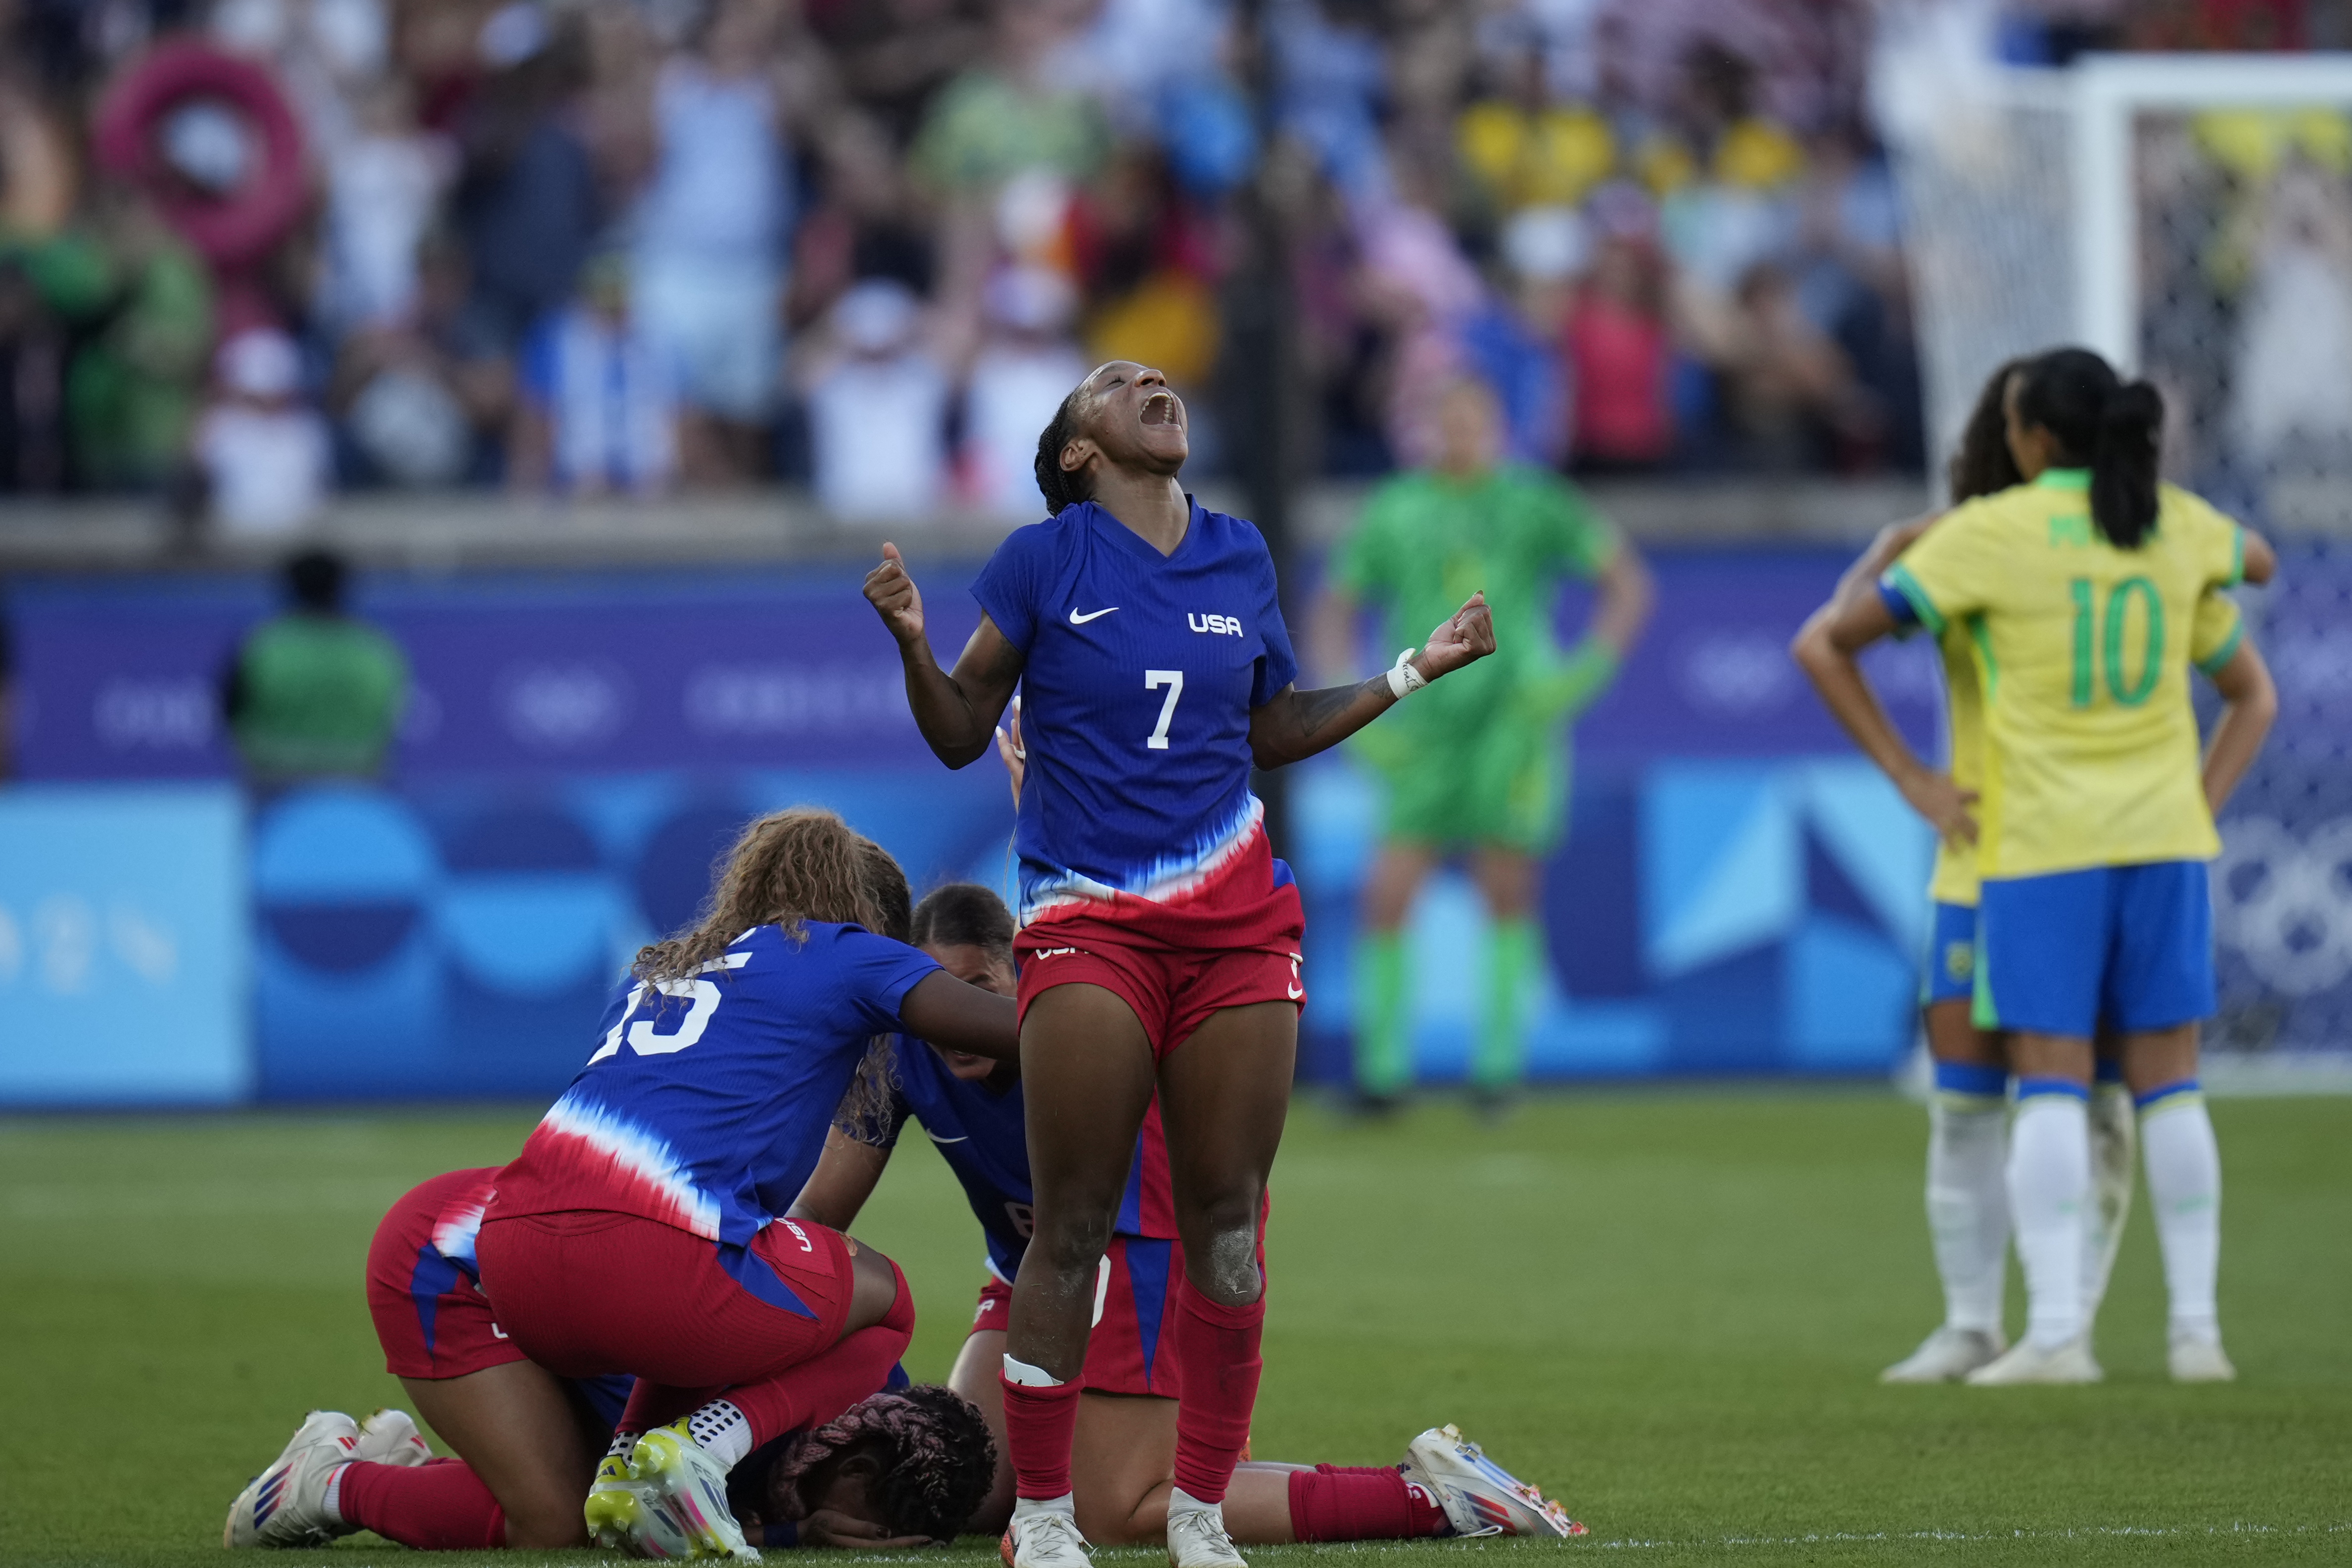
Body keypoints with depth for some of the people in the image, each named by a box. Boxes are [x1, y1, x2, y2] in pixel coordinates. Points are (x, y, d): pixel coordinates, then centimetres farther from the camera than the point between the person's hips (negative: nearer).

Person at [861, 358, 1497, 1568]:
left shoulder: (1239, 559, 12)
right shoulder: (1042, 561, 1)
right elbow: (961, 737, 5)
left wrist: (1416, 672, 18)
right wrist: (914, 648, -13)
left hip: (1234, 921, 4)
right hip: (1089, 927, -4)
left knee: (1225, 1226, 1)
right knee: (1073, 1230, -7)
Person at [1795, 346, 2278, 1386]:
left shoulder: (1990, 534, -6)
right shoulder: (2182, 528, 4)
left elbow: (1829, 645, -3)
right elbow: (2250, 557, 30)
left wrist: (1909, 779, 2)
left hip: (2042, 841, -3)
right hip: (2163, 833, 3)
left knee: (2051, 1084, -2)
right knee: (2167, 1082, 7)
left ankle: (2055, 1330, -10)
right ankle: (2196, 1327, 6)